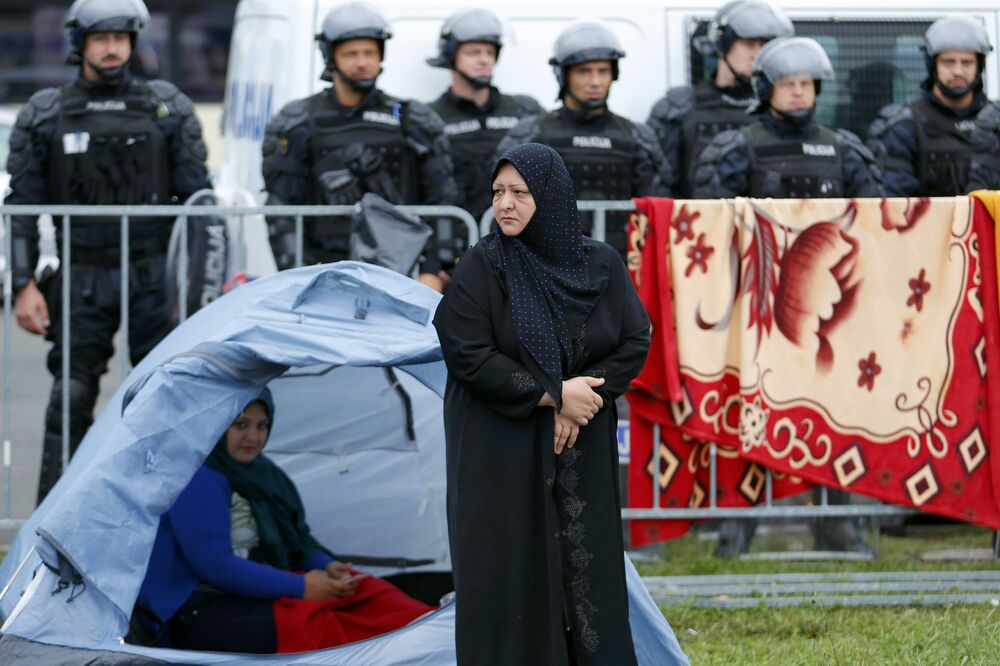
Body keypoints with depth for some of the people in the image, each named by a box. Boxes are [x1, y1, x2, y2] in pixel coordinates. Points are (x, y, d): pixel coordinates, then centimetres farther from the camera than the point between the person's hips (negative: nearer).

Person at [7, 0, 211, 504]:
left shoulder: (168, 108, 5)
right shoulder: (44, 116, 4)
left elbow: (196, 196, 6)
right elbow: (22, 207, 3)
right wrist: (24, 284, -4)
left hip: (154, 276, 0)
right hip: (82, 279, 0)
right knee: (71, 399, 0)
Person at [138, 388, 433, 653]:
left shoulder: (260, 472, 13)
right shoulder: (198, 479, -16)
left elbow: (299, 542, 19)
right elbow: (214, 566, -23)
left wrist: (326, 567, -5)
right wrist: (300, 588, -21)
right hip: (196, 612, -9)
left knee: (369, 593, -8)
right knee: (310, 626, -32)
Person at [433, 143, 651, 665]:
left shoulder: (602, 266, 1)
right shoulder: (480, 266, -7)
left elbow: (635, 343, 1)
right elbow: (469, 355, -13)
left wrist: (585, 394, -14)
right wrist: (553, 394, -16)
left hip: (582, 454, 3)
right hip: (503, 452, -3)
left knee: (586, 566, 2)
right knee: (512, 572, -4)